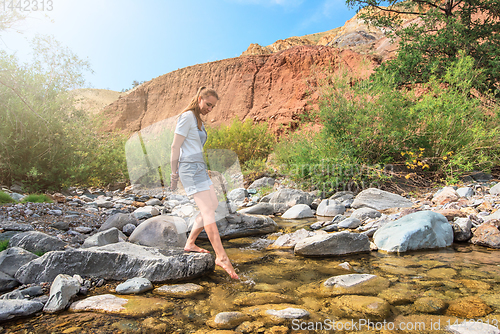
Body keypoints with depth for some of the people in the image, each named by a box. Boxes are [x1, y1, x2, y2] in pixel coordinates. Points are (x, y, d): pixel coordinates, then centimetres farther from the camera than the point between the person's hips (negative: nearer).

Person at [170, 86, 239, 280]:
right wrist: (174, 174, -9)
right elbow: (175, 147, -12)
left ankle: (190, 244, 22)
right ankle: (221, 257, -19)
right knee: (208, 211, -17)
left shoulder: (197, 119, 19)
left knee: (213, 205, 15)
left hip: (199, 169, 10)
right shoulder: (187, 116, -10)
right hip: (191, 169, -10)